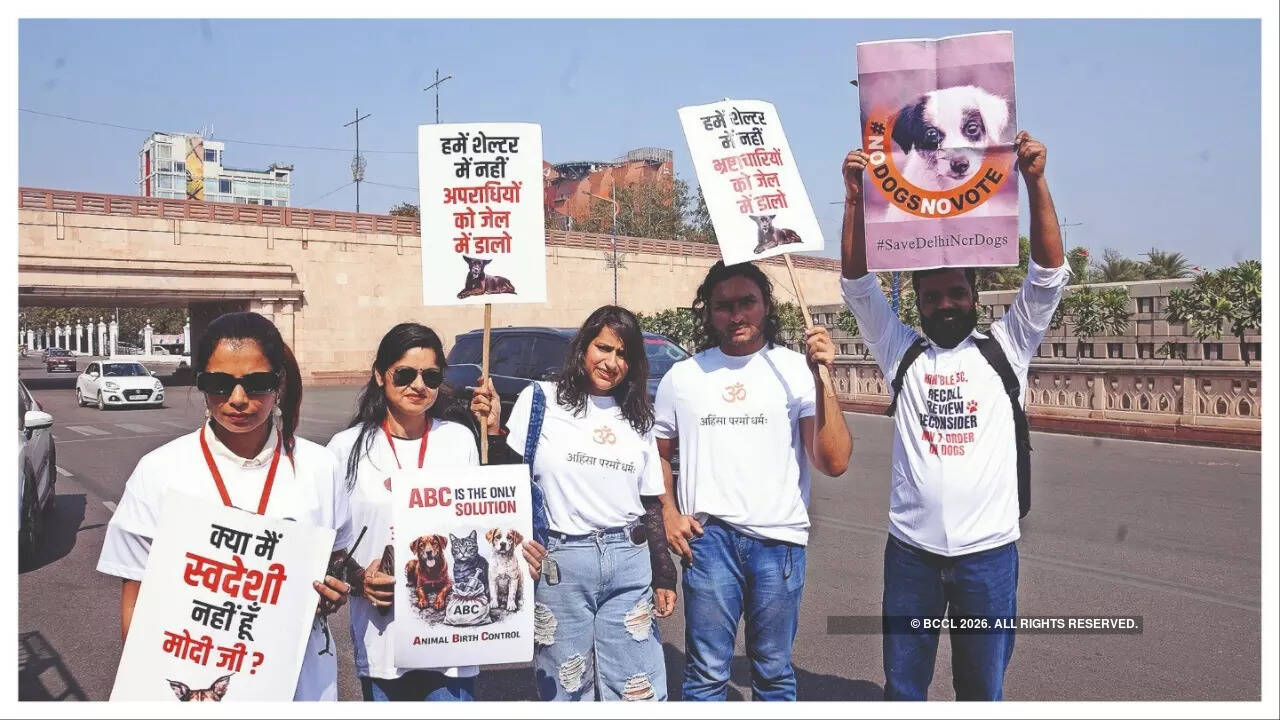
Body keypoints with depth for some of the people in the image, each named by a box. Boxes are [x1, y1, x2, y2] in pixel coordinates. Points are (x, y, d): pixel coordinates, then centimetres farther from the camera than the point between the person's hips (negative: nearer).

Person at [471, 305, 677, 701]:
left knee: (640, 692, 5)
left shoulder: (638, 420, 11)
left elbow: (651, 505, 13)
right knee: (568, 690, 8)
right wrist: (492, 428, -18)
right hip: (560, 564, -3)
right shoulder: (540, 400, -1)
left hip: (629, 564, 3)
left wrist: (664, 575, 11)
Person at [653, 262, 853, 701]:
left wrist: (822, 380, -19)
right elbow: (659, 452, 18)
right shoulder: (682, 377, 5)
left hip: (780, 540, 0)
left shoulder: (796, 370, -2)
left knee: (774, 672, 11)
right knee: (707, 672, 6)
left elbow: (834, 463, -10)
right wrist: (669, 513, 4)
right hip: (709, 537, 1)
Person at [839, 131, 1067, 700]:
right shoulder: (902, 352, 5)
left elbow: (1048, 274, -6)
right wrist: (855, 198, -12)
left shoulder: (1005, 348, 4)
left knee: (982, 690, 13)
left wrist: (1035, 181, -16)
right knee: (902, 688, 12)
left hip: (988, 550, -1)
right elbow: (858, 284, -2)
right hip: (910, 548, 1)